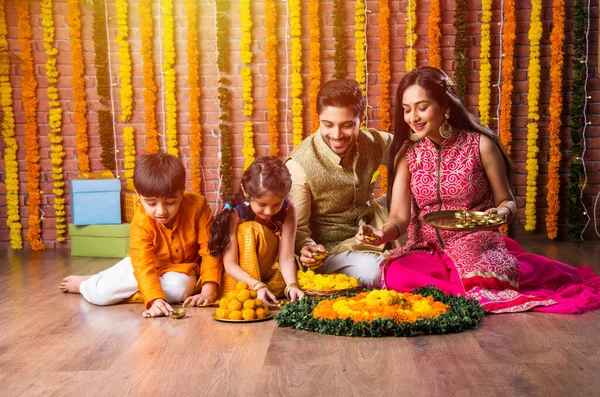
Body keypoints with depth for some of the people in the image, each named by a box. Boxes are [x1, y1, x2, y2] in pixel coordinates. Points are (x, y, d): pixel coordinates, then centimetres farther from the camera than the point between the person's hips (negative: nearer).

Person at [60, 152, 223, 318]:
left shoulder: (197, 205, -25)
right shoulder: (140, 224, -26)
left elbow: (209, 248, -21)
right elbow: (144, 266, -33)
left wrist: (208, 290, -30)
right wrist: (155, 300, -49)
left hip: (181, 269, 1)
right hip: (151, 265, -1)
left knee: (179, 288, -34)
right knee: (100, 294, -19)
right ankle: (84, 284, 20)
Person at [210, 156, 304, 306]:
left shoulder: (288, 211, -16)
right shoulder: (234, 212, -23)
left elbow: (286, 258, -20)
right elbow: (229, 263, -25)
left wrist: (292, 286, -38)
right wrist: (257, 286, -39)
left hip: (269, 273, 3)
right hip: (238, 276, -2)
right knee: (249, 230, -27)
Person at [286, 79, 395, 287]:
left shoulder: (373, 143, -8)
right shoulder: (300, 165, -22)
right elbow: (297, 227, -16)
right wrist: (307, 248, -37)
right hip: (329, 248, -5)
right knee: (372, 272, -32)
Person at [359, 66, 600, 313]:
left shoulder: (480, 144, -6)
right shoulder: (406, 153, 0)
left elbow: (506, 201, 3)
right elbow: (399, 216, -7)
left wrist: (501, 213, -21)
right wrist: (382, 234, -29)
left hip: (476, 244, -2)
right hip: (426, 249, 2)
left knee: (481, 280, -34)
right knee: (397, 275, -29)